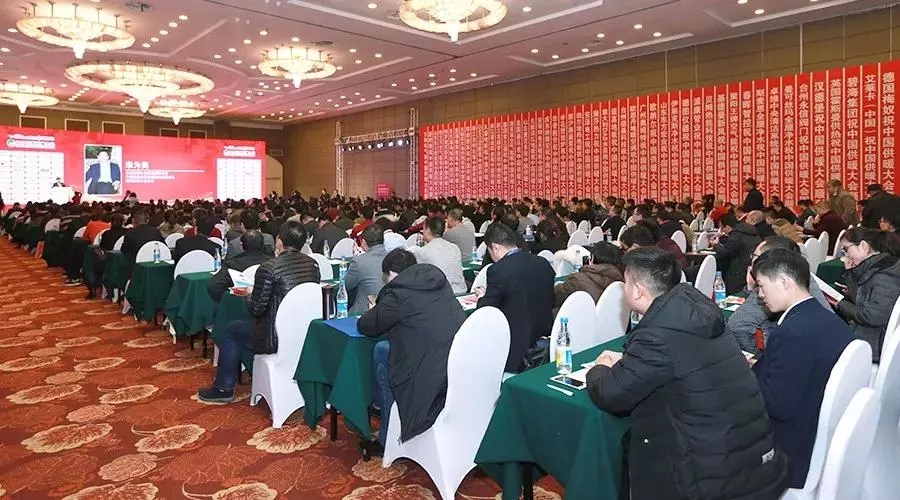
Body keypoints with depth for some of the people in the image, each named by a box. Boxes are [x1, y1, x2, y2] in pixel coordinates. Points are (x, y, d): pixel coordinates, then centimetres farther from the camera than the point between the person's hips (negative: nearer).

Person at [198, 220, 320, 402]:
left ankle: (223, 389, 30)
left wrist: (249, 296, 9)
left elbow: (256, 309, -14)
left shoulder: (268, 268, -20)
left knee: (229, 331, 18)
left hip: (278, 339, -7)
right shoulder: (313, 264, 0)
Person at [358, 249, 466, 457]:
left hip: (436, 376, -7)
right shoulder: (439, 280, 12)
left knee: (381, 351, 13)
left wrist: (376, 311, 23)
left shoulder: (399, 293, -8)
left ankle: (387, 440, 20)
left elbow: (365, 327, 3)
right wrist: (383, 310, 30)